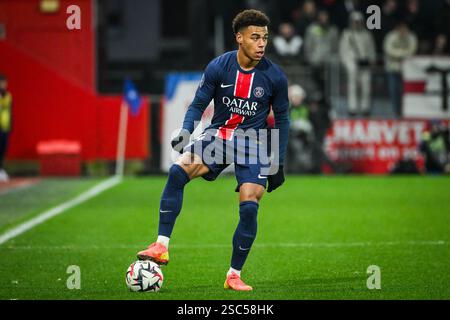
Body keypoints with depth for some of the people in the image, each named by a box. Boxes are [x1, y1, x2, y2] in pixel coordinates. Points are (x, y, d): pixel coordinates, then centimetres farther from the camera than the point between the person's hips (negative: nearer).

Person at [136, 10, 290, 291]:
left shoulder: (275, 76, -8)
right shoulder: (218, 68, -9)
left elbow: (282, 118, 4)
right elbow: (198, 105, -1)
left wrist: (278, 163, 3)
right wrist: (186, 132, -20)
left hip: (252, 144, 0)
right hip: (217, 137, 0)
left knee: (249, 209, -16)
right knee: (178, 170, -26)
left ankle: (234, 276, 3)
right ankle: (162, 247, -23)